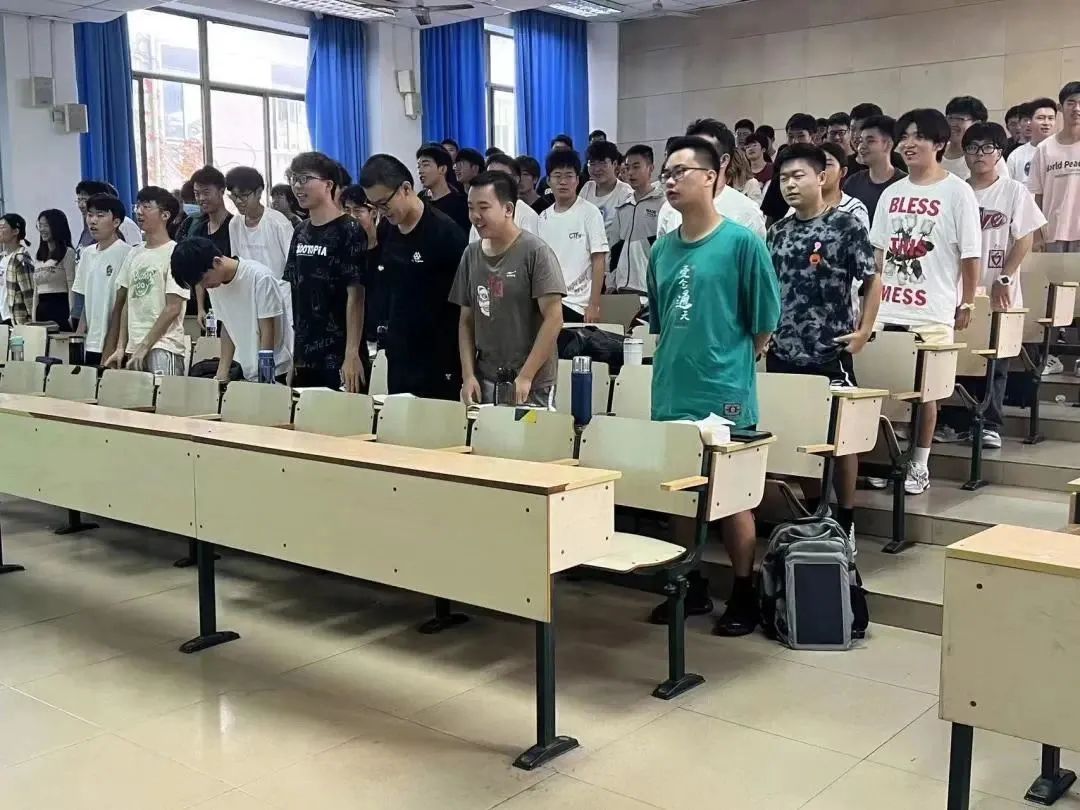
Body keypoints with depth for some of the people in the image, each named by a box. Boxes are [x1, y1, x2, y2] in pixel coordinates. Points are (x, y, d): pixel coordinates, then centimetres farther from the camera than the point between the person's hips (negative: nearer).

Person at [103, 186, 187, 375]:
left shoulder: (175, 253, -6)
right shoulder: (133, 254, 14)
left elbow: (173, 309, -11)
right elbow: (126, 304, 16)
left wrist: (144, 347, -12)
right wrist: (121, 348, 9)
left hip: (163, 347, -6)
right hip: (133, 348, 6)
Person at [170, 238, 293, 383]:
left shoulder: (260, 277, -18)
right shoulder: (214, 285, 2)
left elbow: (267, 332, -16)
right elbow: (227, 328, 9)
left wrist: (262, 378, -15)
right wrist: (222, 373, 2)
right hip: (245, 371, 6)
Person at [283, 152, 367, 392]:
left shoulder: (349, 231, -9)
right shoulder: (300, 232, 11)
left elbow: (355, 295, -14)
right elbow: (296, 293, 14)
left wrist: (352, 354, -18)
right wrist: (294, 351, 11)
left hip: (338, 357, -6)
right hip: (304, 356, 7)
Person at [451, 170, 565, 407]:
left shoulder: (535, 252, -8)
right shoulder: (471, 255, 8)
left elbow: (554, 318, -12)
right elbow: (466, 321, 11)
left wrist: (525, 377, -15)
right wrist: (468, 375, 0)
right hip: (483, 382, 5)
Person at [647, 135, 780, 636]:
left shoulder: (742, 242, -9)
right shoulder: (663, 249, 8)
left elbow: (763, 326, -4)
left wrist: (725, 367, 3)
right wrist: (679, 365, 15)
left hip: (725, 395, -6)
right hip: (672, 394, 6)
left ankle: (744, 598, 18)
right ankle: (692, 588, 28)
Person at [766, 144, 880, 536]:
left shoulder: (847, 225, -6)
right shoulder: (778, 230, 10)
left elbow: (872, 281, -4)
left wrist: (864, 331, -12)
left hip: (829, 354, -5)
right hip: (784, 353, 5)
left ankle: (845, 521, 15)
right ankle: (813, 516, 25)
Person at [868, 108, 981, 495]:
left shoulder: (957, 192, -4)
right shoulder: (892, 193, 10)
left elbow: (970, 254, -3)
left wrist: (967, 304, -3)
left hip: (931, 312, -4)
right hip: (887, 309, 4)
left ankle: (919, 466, 15)